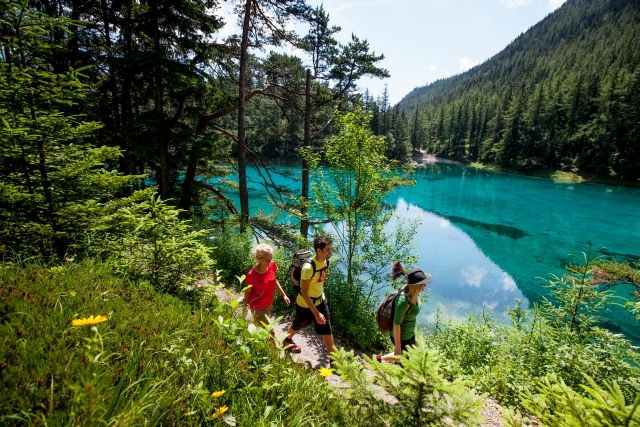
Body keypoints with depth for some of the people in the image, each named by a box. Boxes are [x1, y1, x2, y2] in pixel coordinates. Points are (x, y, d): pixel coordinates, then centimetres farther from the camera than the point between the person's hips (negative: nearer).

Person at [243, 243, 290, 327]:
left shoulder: (272, 266, -14)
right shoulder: (252, 274, -28)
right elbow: (247, 292, -12)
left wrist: (284, 295, 5)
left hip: (269, 304, 5)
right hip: (257, 308, -5)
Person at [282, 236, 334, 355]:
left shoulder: (325, 261, -12)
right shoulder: (308, 268, -35)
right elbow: (304, 293, -29)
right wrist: (316, 313, -29)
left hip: (320, 300, 6)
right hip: (305, 304, -5)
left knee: (327, 329, 10)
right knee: (297, 325, 23)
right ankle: (287, 340, 54)